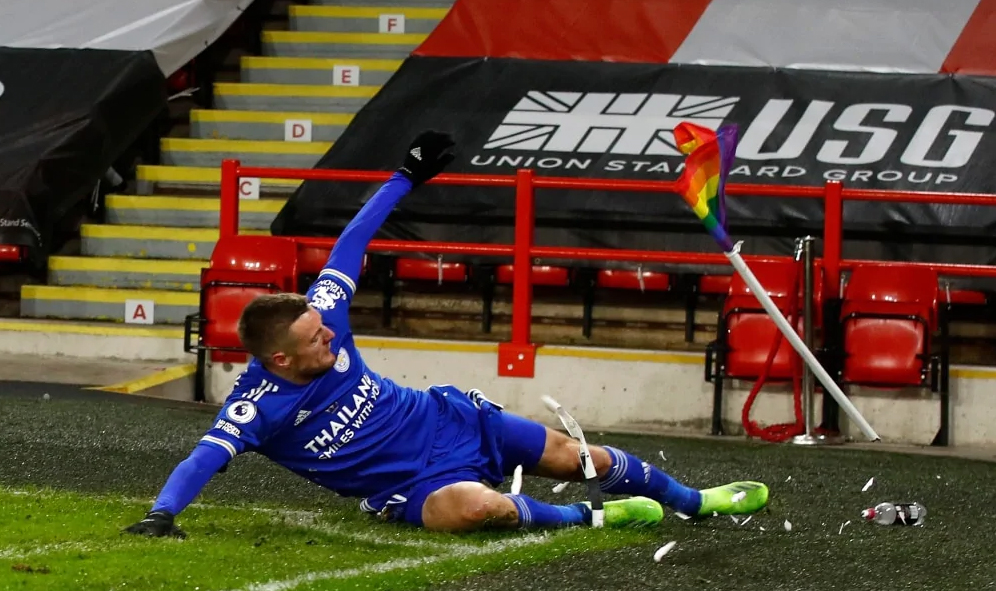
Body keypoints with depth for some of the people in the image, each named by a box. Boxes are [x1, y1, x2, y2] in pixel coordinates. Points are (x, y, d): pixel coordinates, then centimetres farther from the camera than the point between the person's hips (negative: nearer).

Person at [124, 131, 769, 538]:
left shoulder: (321, 319, -12)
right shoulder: (257, 406, -25)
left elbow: (350, 246, 0)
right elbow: (204, 459, -35)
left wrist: (405, 179, 4)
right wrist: (162, 513, -53)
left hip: (447, 418, 6)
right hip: (412, 484, -6)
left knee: (566, 454, 10)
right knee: (472, 506, -38)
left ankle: (692, 500, 32)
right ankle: (588, 520, -13)